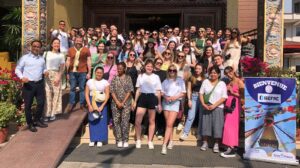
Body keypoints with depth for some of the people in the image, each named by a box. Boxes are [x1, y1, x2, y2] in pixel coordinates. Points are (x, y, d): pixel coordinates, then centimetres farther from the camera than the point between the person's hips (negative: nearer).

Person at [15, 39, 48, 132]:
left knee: (41, 102, 8)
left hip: (40, 83, 4)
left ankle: (37, 120, 28)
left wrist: (45, 72, -1)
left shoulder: (42, 59, 14)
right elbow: (17, 69, 0)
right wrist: (22, 77, -18)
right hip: (28, 84, -4)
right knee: (28, 105, 3)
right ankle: (30, 123, 18)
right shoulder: (25, 58, -1)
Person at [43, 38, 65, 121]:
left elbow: (62, 68, 5)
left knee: (56, 94, 2)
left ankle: (53, 113, 11)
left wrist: (58, 77, -8)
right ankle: (46, 113, 3)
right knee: (47, 94, -4)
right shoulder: (46, 53, 6)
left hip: (56, 75, 2)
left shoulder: (61, 55, 9)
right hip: (47, 75, -1)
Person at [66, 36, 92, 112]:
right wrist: (67, 72, 7)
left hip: (82, 72, -2)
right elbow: (68, 61, 11)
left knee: (82, 88, 4)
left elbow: (89, 61, 2)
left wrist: (89, 72, -3)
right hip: (72, 72, 2)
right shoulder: (70, 50, 10)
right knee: (72, 88, 7)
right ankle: (71, 104, 15)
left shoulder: (86, 50, 3)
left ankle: (82, 104, 12)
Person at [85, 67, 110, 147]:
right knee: (92, 121, 2)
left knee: (101, 121, -1)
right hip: (92, 103, 1)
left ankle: (100, 140, 9)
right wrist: (89, 106, -6)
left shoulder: (105, 82, 1)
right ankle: (92, 139, 13)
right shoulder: (90, 81, 5)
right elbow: (87, 94, 4)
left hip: (102, 103, -1)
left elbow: (107, 95, -3)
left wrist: (102, 106, -12)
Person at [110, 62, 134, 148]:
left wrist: (123, 102, -8)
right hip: (115, 103, 2)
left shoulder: (128, 78, 4)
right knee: (116, 121, 1)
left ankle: (125, 140, 4)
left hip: (126, 103, -2)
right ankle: (119, 140, 9)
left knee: (125, 121, -4)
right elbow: (112, 91, 3)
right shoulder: (114, 78, 8)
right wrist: (117, 102, -8)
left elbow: (129, 91, -2)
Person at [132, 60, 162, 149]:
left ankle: (150, 141, 18)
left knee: (151, 121, 7)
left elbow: (158, 92, 5)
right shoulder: (140, 76, 9)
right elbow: (138, 90, 11)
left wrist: (159, 103, 2)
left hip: (152, 98, -1)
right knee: (137, 121, -5)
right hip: (143, 97, 1)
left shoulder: (156, 77, 6)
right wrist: (135, 101, 6)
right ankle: (138, 140, 12)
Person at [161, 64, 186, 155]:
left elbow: (183, 93, 3)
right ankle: (171, 141, 24)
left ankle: (164, 145, -13)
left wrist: (175, 97, -13)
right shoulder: (165, 81, 11)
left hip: (175, 103, -3)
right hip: (166, 102, 3)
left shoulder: (180, 80, 4)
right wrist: (166, 97, -11)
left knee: (169, 124, -12)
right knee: (168, 124, 7)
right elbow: (162, 92, 9)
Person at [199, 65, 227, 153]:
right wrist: (203, 104, -7)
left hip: (218, 108, -2)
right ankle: (205, 143, 16)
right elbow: (201, 94, 7)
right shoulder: (205, 81, 7)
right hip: (206, 107, 2)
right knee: (206, 124, 4)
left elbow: (224, 98, -5)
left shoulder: (222, 83, 1)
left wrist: (214, 105, -14)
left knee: (217, 126, -2)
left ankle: (216, 144, 9)